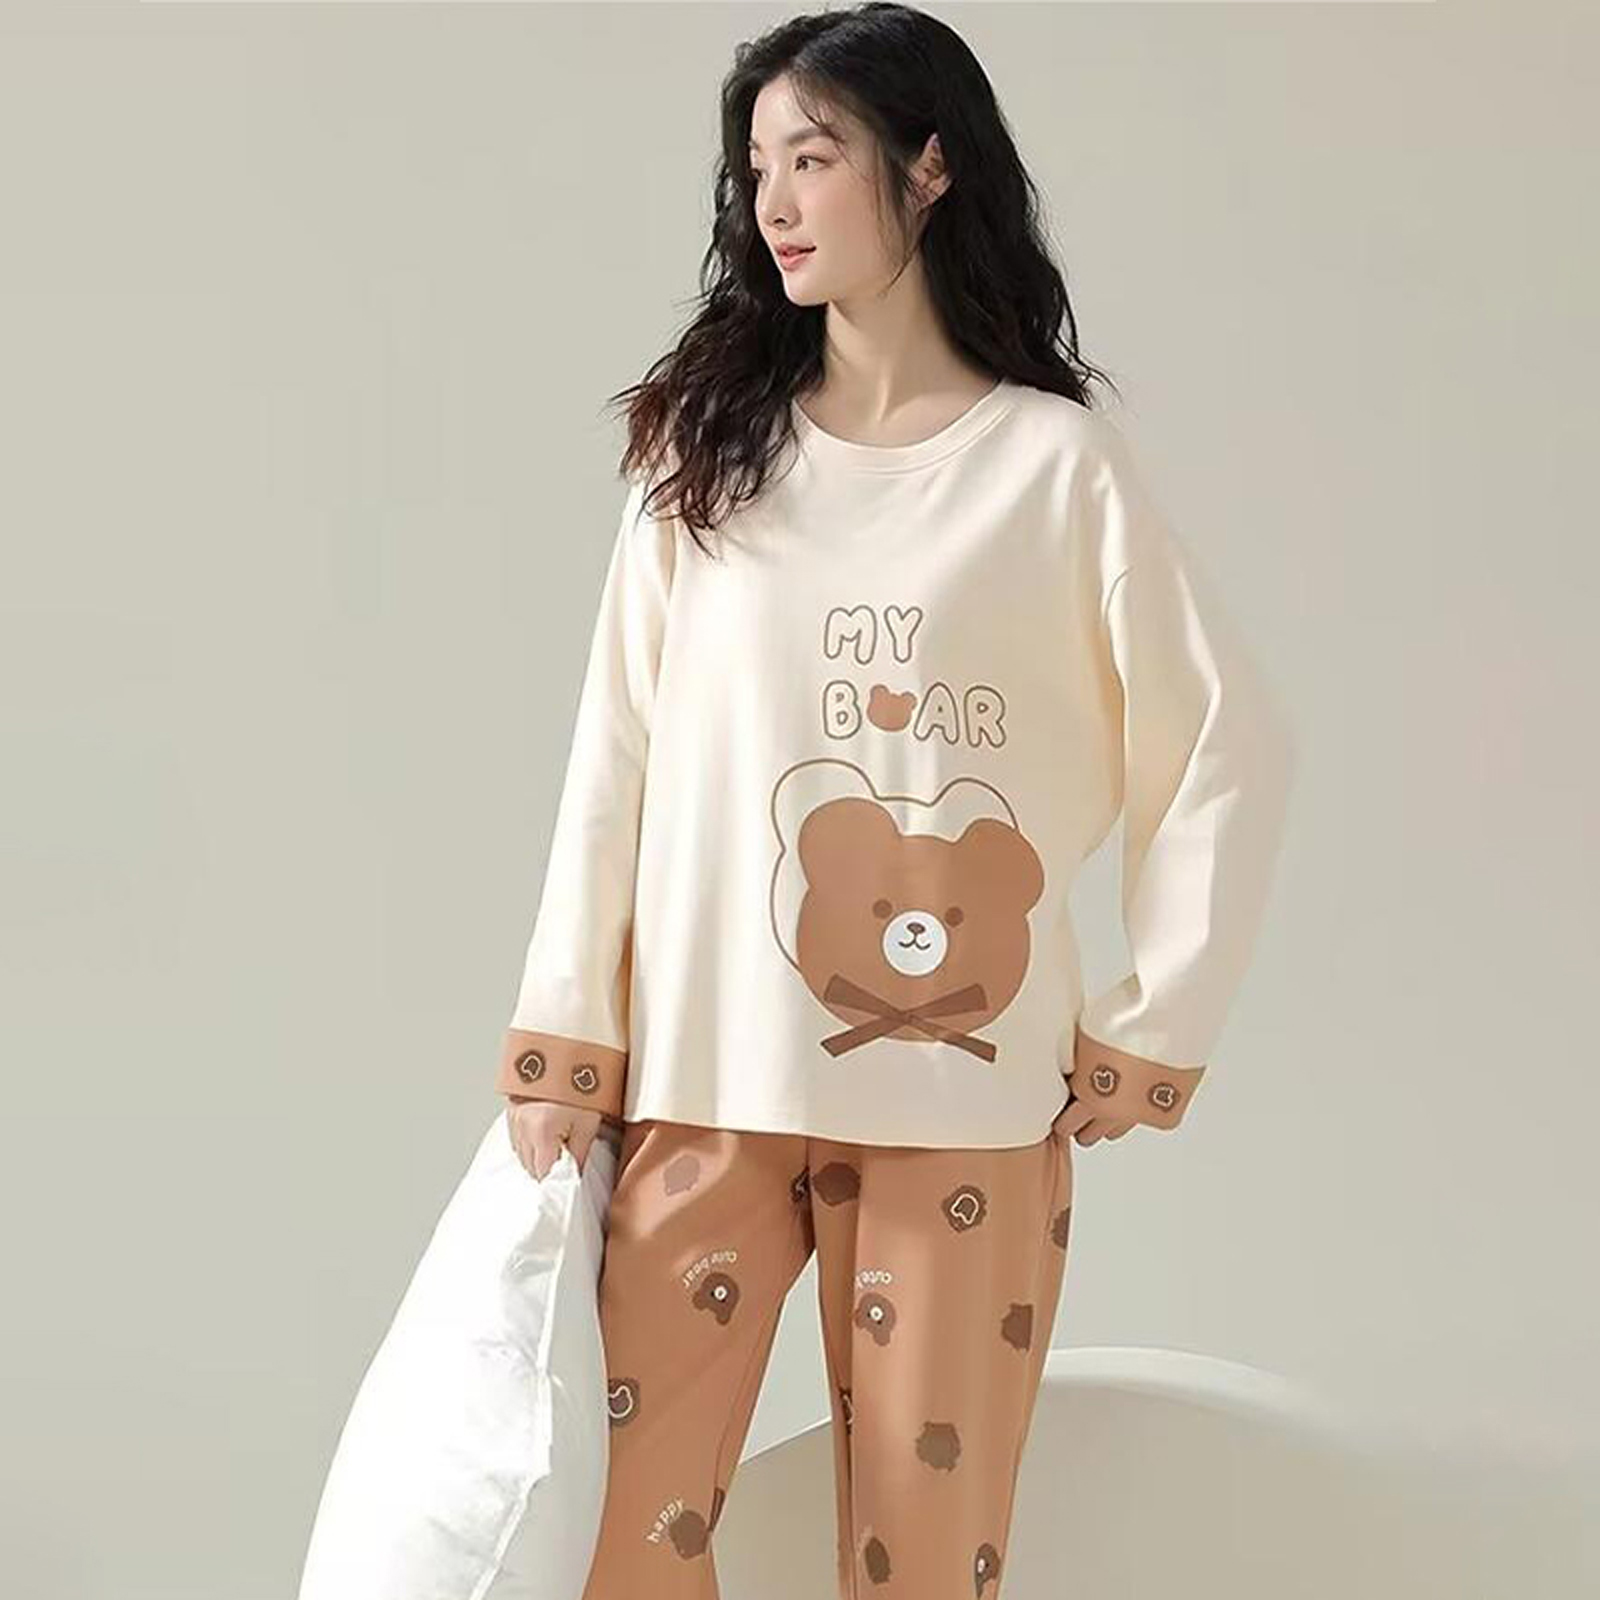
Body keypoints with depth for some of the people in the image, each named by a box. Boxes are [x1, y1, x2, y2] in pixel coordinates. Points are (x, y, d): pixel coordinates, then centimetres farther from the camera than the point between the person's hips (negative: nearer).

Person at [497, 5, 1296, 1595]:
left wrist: (1149, 1040, 0)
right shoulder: (705, 445, 7)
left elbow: (1230, 752, 2)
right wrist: (561, 1046, 1)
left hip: (962, 1104, -2)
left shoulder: (1056, 465, 0)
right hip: (708, 1088, 2)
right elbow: (615, 759, 5)